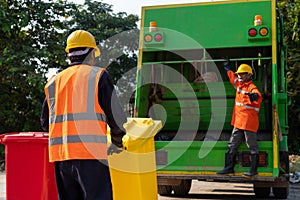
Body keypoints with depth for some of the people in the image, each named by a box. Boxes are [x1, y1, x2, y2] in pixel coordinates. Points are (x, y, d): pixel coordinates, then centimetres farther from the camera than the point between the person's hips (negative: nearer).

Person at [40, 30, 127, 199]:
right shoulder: (98, 75, 1)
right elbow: (116, 115, -2)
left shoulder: (54, 81, 15)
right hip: (90, 153, -5)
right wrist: (118, 143, 13)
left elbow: (45, 122, 18)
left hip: (60, 154, 6)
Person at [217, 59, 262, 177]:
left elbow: (258, 96, -33)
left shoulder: (252, 87, -12)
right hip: (238, 122, 9)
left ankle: (253, 170, 9)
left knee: (252, 147, 2)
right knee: (232, 145, 12)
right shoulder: (239, 84, 13)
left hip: (249, 122, -9)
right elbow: (232, 77, 35)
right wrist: (228, 68, 49)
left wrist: (254, 96, -57)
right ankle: (229, 167, 19)